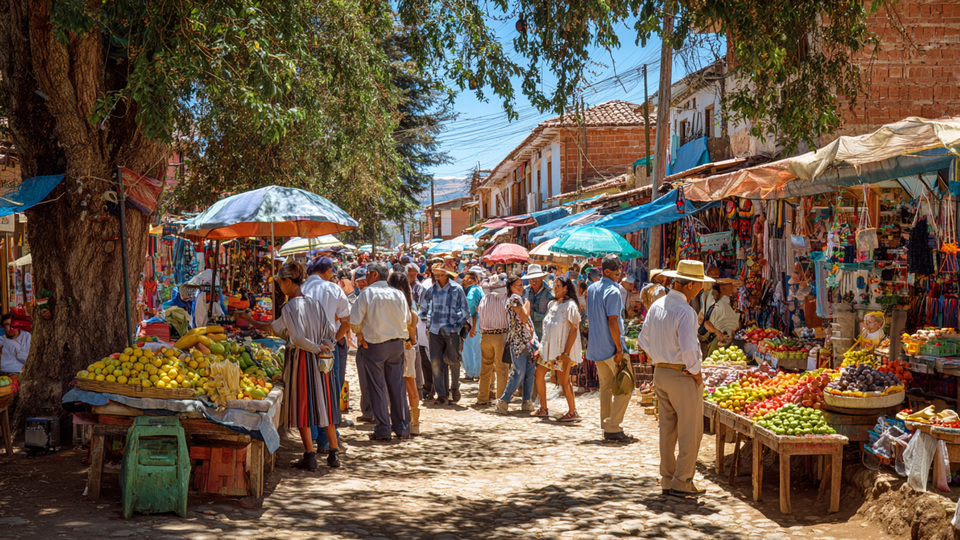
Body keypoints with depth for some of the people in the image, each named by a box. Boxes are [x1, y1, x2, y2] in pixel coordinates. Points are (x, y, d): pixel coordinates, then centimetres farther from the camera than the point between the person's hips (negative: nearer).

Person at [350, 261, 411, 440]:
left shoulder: (367, 293, -9)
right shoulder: (398, 294, 3)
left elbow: (354, 320, -13)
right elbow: (406, 321, 6)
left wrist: (360, 336, 1)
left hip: (374, 345, -4)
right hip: (396, 344, 4)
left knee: (377, 388, 3)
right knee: (397, 386, 9)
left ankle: (383, 429, 4)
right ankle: (403, 428, 14)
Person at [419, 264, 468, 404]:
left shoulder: (456, 289, -2)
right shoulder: (431, 289, 6)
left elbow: (465, 311, 5)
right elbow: (423, 307, 24)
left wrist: (458, 325, 1)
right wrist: (426, 319, 16)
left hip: (451, 330, -2)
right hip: (435, 330, 2)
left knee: (452, 359, -1)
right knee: (436, 362, -3)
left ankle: (455, 387, 27)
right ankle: (441, 395, 3)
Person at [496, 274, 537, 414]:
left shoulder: (518, 298, 19)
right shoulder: (515, 298, -11)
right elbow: (524, 318, -18)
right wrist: (527, 304, -3)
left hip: (526, 340, 10)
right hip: (518, 340, -10)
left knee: (530, 370, 8)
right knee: (519, 372, -10)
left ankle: (527, 401, 13)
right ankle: (503, 401, -5)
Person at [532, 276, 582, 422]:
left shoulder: (570, 306, -11)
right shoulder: (553, 304, 14)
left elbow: (574, 329, -16)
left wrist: (566, 352, -21)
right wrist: (541, 348, 15)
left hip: (563, 349, -9)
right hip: (549, 347, 9)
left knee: (563, 380, -6)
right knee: (539, 373, 8)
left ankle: (572, 412, 4)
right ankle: (543, 409, 18)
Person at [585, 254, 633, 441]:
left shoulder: (592, 288, 11)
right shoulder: (613, 292, -16)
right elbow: (612, 322, -20)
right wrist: (619, 349, -18)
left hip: (596, 347, 8)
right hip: (611, 347, -8)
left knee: (605, 387, 15)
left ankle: (606, 427, 16)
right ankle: (613, 428, -4)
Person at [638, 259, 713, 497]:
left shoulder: (656, 306, 6)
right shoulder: (685, 311, -19)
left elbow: (643, 340, 14)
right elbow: (688, 348, -26)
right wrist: (696, 372, -11)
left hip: (660, 372, 8)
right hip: (683, 376, -8)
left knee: (667, 429, 14)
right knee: (690, 431, 1)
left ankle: (667, 479, 20)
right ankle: (682, 482, 4)